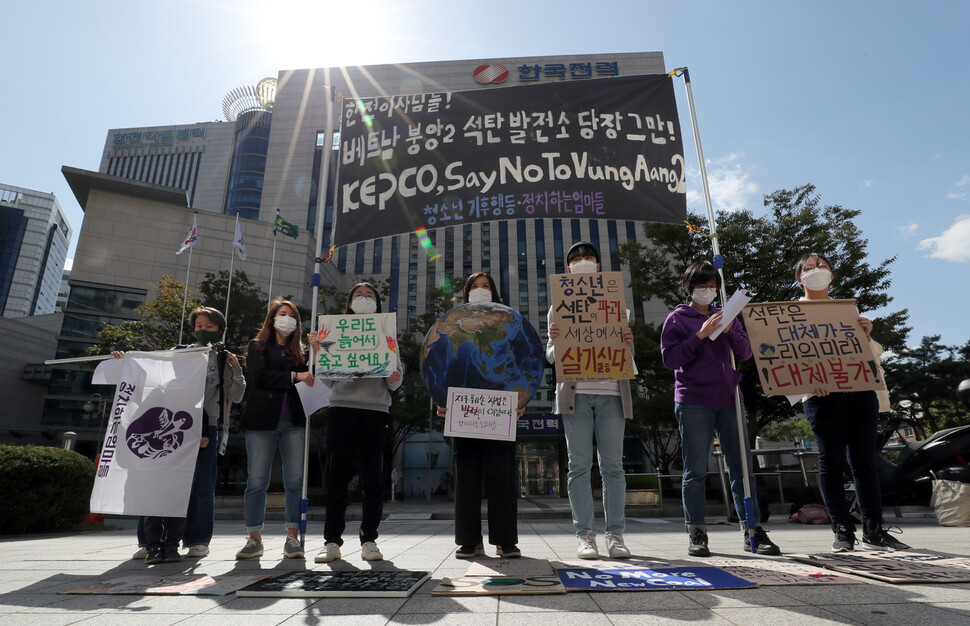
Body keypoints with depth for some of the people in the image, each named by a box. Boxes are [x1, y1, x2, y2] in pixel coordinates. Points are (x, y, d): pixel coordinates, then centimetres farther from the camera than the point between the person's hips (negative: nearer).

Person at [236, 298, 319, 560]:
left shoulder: (299, 350, 16)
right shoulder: (257, 347, 10)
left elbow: (311, 380, 6)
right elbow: (261, 376, -6)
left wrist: (316, 353, -3)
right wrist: (294, 376, -11)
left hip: (294, 422, 2)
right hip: (262, 421, -2)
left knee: (296, 480, 0)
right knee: (256, 481, 0)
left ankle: (292, 538, 9)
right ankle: (254, 539, 12)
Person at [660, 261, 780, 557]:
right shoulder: (678, 319, 4)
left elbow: (746, 353, 11)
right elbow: (670, 358, -6)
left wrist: (730, 332, -7)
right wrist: (700, 336, -15)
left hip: (728, 400, 5)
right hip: (693, 402, -4)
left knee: (741, 468, 7)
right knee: (695, 471, -1)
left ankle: (753, 531, 16)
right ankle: (696, 533, 7)